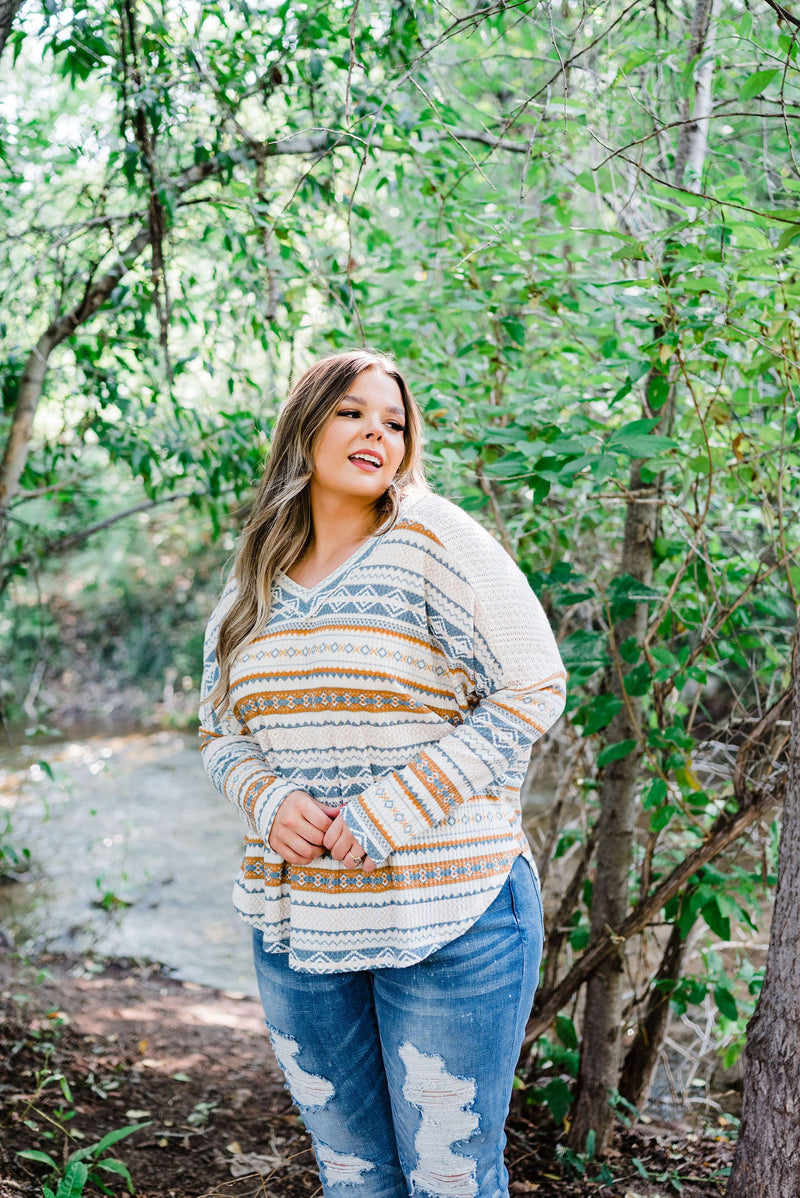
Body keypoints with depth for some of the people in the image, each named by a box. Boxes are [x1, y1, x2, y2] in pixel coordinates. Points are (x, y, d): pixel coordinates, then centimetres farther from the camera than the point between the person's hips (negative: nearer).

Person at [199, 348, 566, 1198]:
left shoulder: (434, 541, -9)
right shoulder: (252, 585, 8)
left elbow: (533, 691, -12)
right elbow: (220, 733, 15)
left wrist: (387, 815, -17)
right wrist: (269, 803, -9)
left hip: (447, 924, -5)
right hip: (296, 926, 5)